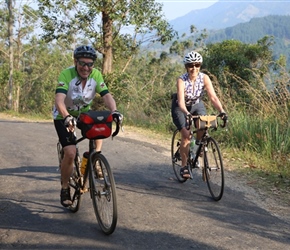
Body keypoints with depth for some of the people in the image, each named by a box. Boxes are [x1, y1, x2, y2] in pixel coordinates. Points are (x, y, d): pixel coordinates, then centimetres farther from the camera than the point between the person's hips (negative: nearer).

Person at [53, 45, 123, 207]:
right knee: (71, 152, -18)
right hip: (64, 116, -4)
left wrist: (114, 111, -49)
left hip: (84, 113, 4)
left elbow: (106, 95, -28)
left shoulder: (96, 75, -18)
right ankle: (65, 189, 4)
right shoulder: (66, 75, -29)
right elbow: (59, 100, -41)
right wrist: (67, 117, -59)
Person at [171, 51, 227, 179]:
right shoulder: (181, 80, -29)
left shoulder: (204, 78, -21)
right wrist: (187, 113, -59)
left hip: (197, 105, 3)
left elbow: (213, 97, -27)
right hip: (181, 108, -3)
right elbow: (181, 101, -40)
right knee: (186, 135, -20)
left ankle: (198, 144, 6)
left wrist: (222, 111, -43)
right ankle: (184, 166, -4)